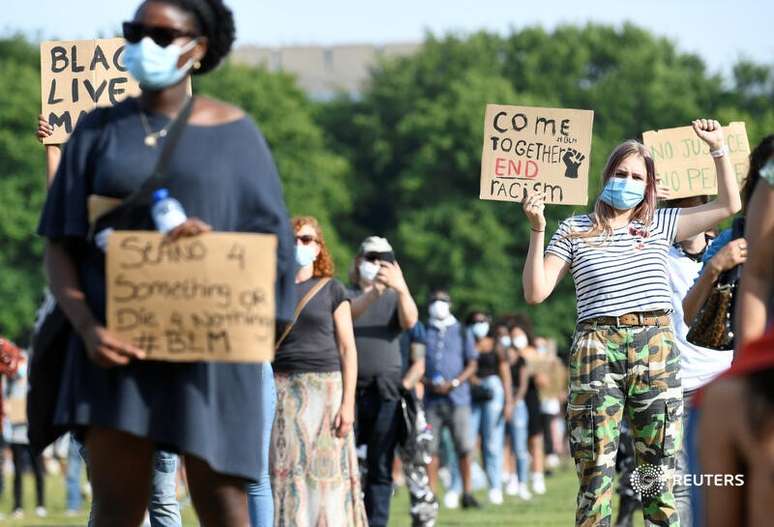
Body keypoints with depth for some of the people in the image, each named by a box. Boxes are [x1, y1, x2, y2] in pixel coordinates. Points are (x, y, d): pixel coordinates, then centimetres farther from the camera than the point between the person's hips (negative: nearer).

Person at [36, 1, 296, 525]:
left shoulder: (234, 132, 3)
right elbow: (60, 246, 4)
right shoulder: (99, 129, 7)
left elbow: (271, 245, 2)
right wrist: (87, 327, -13)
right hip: (118, 341, 1)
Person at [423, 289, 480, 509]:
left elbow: (472, 364, 6)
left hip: (457, 398, -1)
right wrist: (428, 383, -8)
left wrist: (453, 383, -9)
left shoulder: (461, 332, 10)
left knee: (464, 448, -7)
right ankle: (431, 494, 2)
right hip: (431, 399, 1)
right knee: (430, 448, -1)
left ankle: (467, 493, -4)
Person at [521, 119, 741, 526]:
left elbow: (728, 204, 15)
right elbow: (536, 292, 5)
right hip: (597, 348, -2)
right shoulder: (574, 231, 10)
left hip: (656, 345, 2)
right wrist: (537, 231, -3)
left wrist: (718, 147, 9)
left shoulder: (660, 226, 15)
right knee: (595, 467, -8)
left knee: (660, 468, 0)